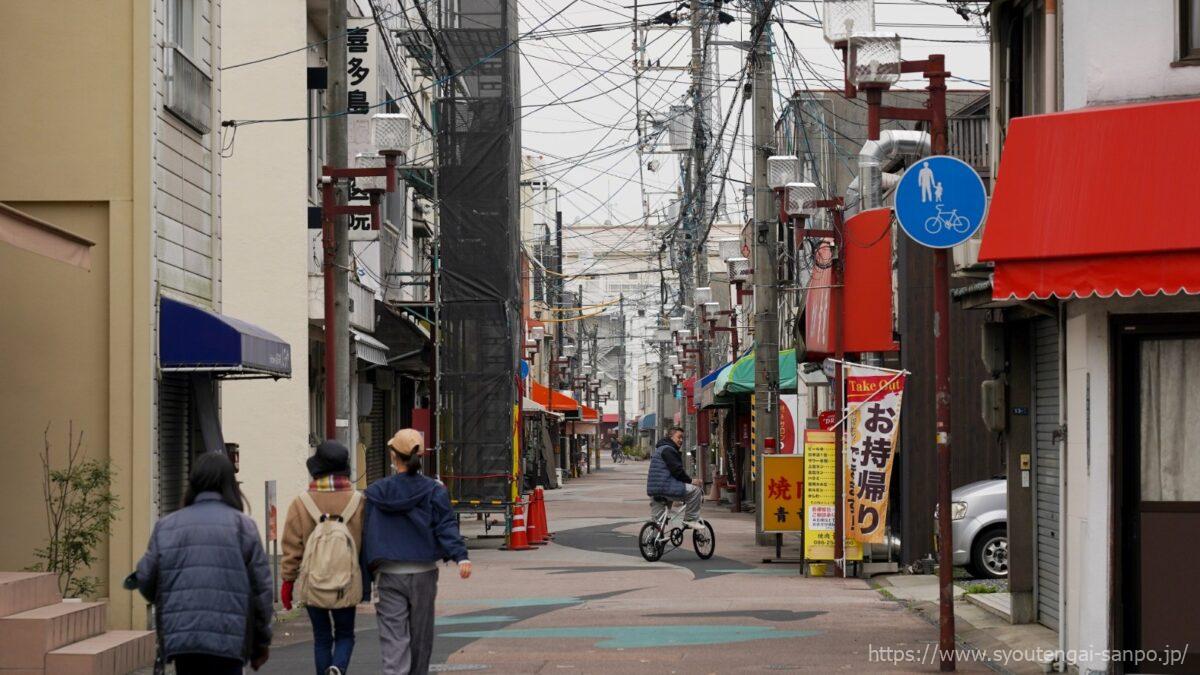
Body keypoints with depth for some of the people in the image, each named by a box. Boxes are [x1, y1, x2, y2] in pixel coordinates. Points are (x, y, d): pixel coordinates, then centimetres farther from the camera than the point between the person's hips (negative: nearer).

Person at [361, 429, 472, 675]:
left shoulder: (376, 493, -1)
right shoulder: (434, 491, -1)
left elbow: (367, 535, 0)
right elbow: (446, 526, -13)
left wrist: (366, 577, 5)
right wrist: (461, 556, -20)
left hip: (389, 575, -1)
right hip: (424, 574, 1)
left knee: (393, 639, -5)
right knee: (420, 637, 16)